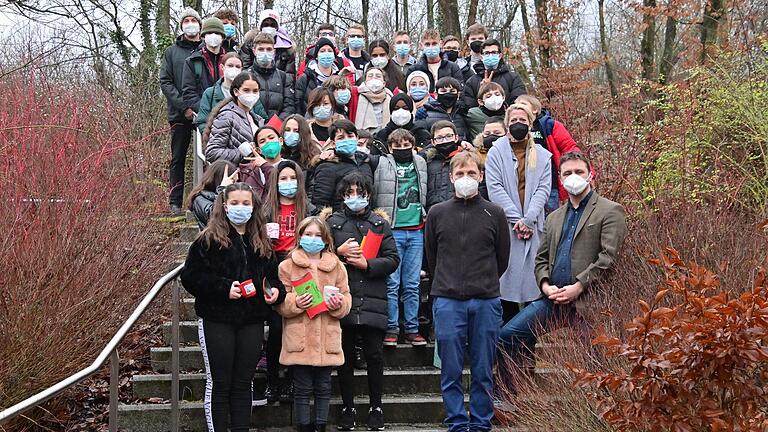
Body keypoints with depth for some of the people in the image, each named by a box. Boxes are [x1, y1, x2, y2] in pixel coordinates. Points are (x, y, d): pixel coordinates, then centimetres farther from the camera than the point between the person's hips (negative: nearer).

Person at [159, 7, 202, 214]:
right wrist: (183, 106, -10)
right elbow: (165, 82, 3)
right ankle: (175, 203, 7)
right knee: (178, 158, 3)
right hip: (180, 114, 1)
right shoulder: (172, 52, 10)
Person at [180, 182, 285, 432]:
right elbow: (190, 277, -9)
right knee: (218, 383, 2)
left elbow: (272, 276, 19)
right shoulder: (208, 240, -4)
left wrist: (275, 291, -3)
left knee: (243, 383, 10)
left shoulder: (261, 244, 11)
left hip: (251, 323, 4)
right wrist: (224, 288, -18)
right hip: (217, 320, -4)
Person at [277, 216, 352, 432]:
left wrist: (339, 303, -10)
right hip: (299, 339, -2)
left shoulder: (336, 266, 11)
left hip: (327, 339, 2)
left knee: (323, 388, 9)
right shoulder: (287, 266, 3)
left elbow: (346, 297, 12)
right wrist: (295, 303, -19)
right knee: (303, 388, 3)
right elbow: (280, 303, 0)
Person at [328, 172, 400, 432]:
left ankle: (375, 408, 13)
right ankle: (347, 408, 17)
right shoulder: (333, 223, 9)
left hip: (373, 302, 0)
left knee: (374, 356, 0)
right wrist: (339, 252, -10)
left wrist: (367, 264, -8)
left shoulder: (380, 224, 12)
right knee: (345, 357, 5)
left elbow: (393, 260, 5)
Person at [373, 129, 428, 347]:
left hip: (416, 232, 4)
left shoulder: (420, 164, 15)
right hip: (392, 231, -3)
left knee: (413, 284, 6)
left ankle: (412, 328, 12)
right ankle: (391, 329, 5)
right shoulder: (381, 164, 2)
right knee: (392, 283, -3)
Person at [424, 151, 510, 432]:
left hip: (486, 302, 0)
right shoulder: (437, 214, 6)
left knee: (483, 371, 5)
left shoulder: (494, 214, 4)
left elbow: (502, 258, 13)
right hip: (447, 302, 0)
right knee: (451, 370, 3)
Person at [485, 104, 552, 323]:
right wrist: (516, 219, -11)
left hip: (534, 227, 2)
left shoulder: (542, 155, 14)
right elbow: (495, 188, -2)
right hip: (506, 225, -2)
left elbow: (543, 189, 4)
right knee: (507, 278, -5)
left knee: (533, 278, -2)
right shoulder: (497, 152, 7)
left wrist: (528, 220, -10)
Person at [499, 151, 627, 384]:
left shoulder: (610, 211, 1)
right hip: (553, 298, 6)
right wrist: (545, 285, -1)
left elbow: (609, 257, -9)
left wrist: (578, 287, -15)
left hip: (588, 301, -6)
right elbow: (541, 258, 21)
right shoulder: (554, 218, 23)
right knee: (507, 335, -1)